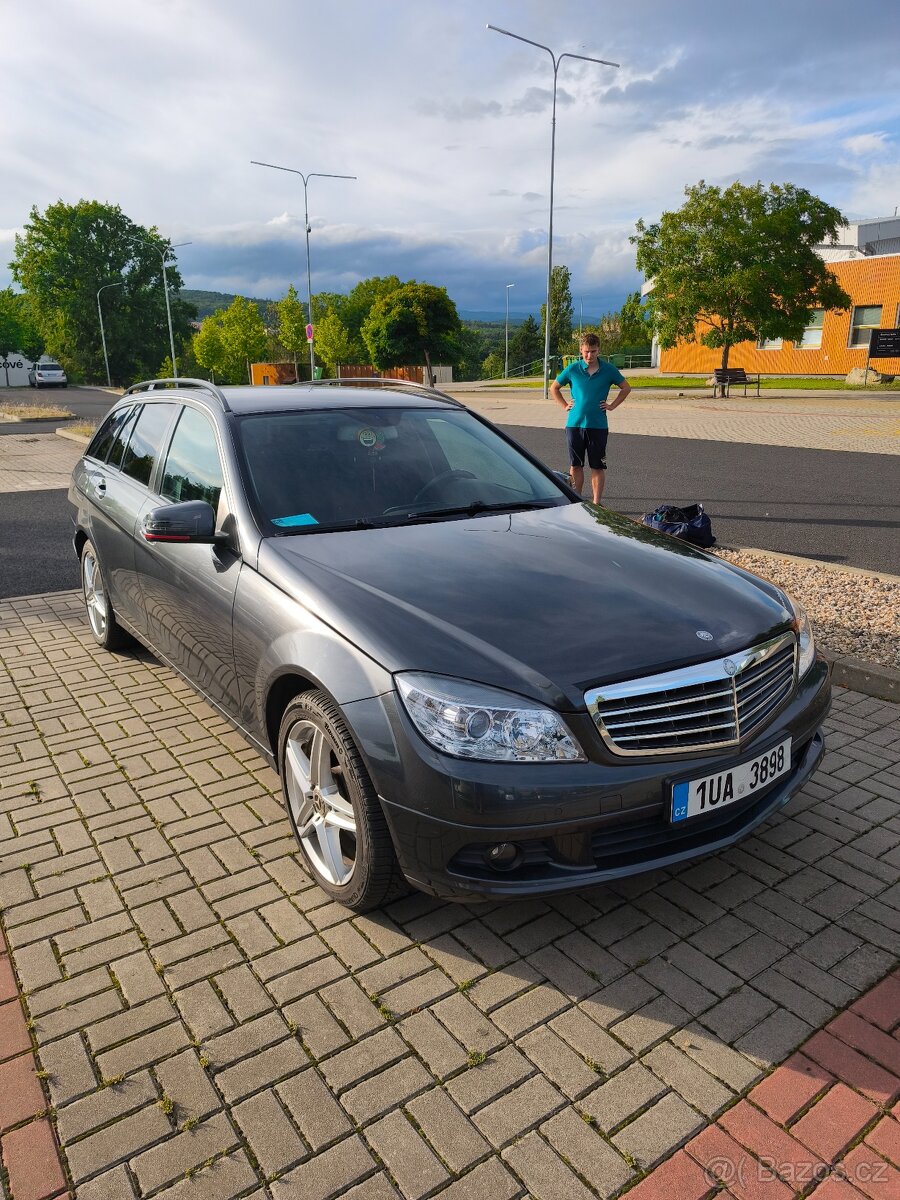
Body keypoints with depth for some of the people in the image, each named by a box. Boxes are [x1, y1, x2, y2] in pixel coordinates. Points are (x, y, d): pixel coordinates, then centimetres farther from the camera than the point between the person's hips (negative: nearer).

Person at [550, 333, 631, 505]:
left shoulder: (608, 370, -1)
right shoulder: (572, 369, 1)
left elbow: (626, 387, 13)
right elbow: (554, 388, 14)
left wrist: (612, 405, 4)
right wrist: (565, 405, 6)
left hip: (598, 425, -1)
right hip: (574, 424, 1)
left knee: (598, 467, 1)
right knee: (575, 466, 6)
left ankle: (596, 503, 8)